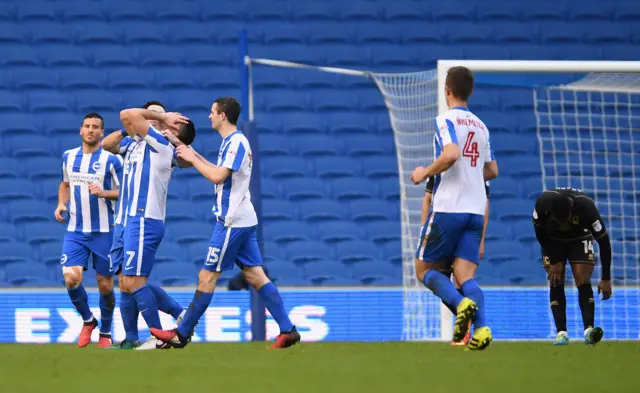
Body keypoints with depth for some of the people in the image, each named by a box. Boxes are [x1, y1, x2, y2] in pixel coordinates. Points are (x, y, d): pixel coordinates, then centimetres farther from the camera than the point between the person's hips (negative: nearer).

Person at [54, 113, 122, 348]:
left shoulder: (111, 160, -5)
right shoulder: (68, 157, 7)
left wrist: (103, 192, -22)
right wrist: (61, 204, 6)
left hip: (103, 231, -2)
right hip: (75, 231, 2)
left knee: (105, 285, 4)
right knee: (71, 278, -15)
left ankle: (105, 332, 25)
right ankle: (87, 320, 11)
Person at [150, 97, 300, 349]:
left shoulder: (236, 142, -14)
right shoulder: (233, 142, 16)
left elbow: (218, 177, -21)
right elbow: (222, 173, 27)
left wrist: (192, 159, -10)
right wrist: (196, 156, 20)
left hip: (232, 221, -10)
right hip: (243, 219, 10)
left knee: (207, 277, -3)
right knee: (255, 276, 5)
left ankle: (182, 334, 2)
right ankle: (287, 330, -1)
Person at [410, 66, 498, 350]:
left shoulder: (446, 120, -7)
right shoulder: (481, 126, 16)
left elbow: (451, 154, -24)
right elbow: (492, 170, 23)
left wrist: (425, 173, -8)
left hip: (448, 208, -6)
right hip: (476, 211, 6)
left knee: (424, 269, 8)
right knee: (466, 276, 1)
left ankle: (461, 304, -19)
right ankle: (481, 327, -25)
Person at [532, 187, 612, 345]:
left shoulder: (586, 206, -38)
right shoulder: (543, 203, -34)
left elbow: (604, 242, -28)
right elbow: (540, 232, -13)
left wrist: (606, 279, -25)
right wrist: (554, 261, -12)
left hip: (579, 240, -1)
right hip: (552, 241, 1)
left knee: (583, 281, -17)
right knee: (556, 283, -11)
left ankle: (589, 330, -24)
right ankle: (561, 332, -12)